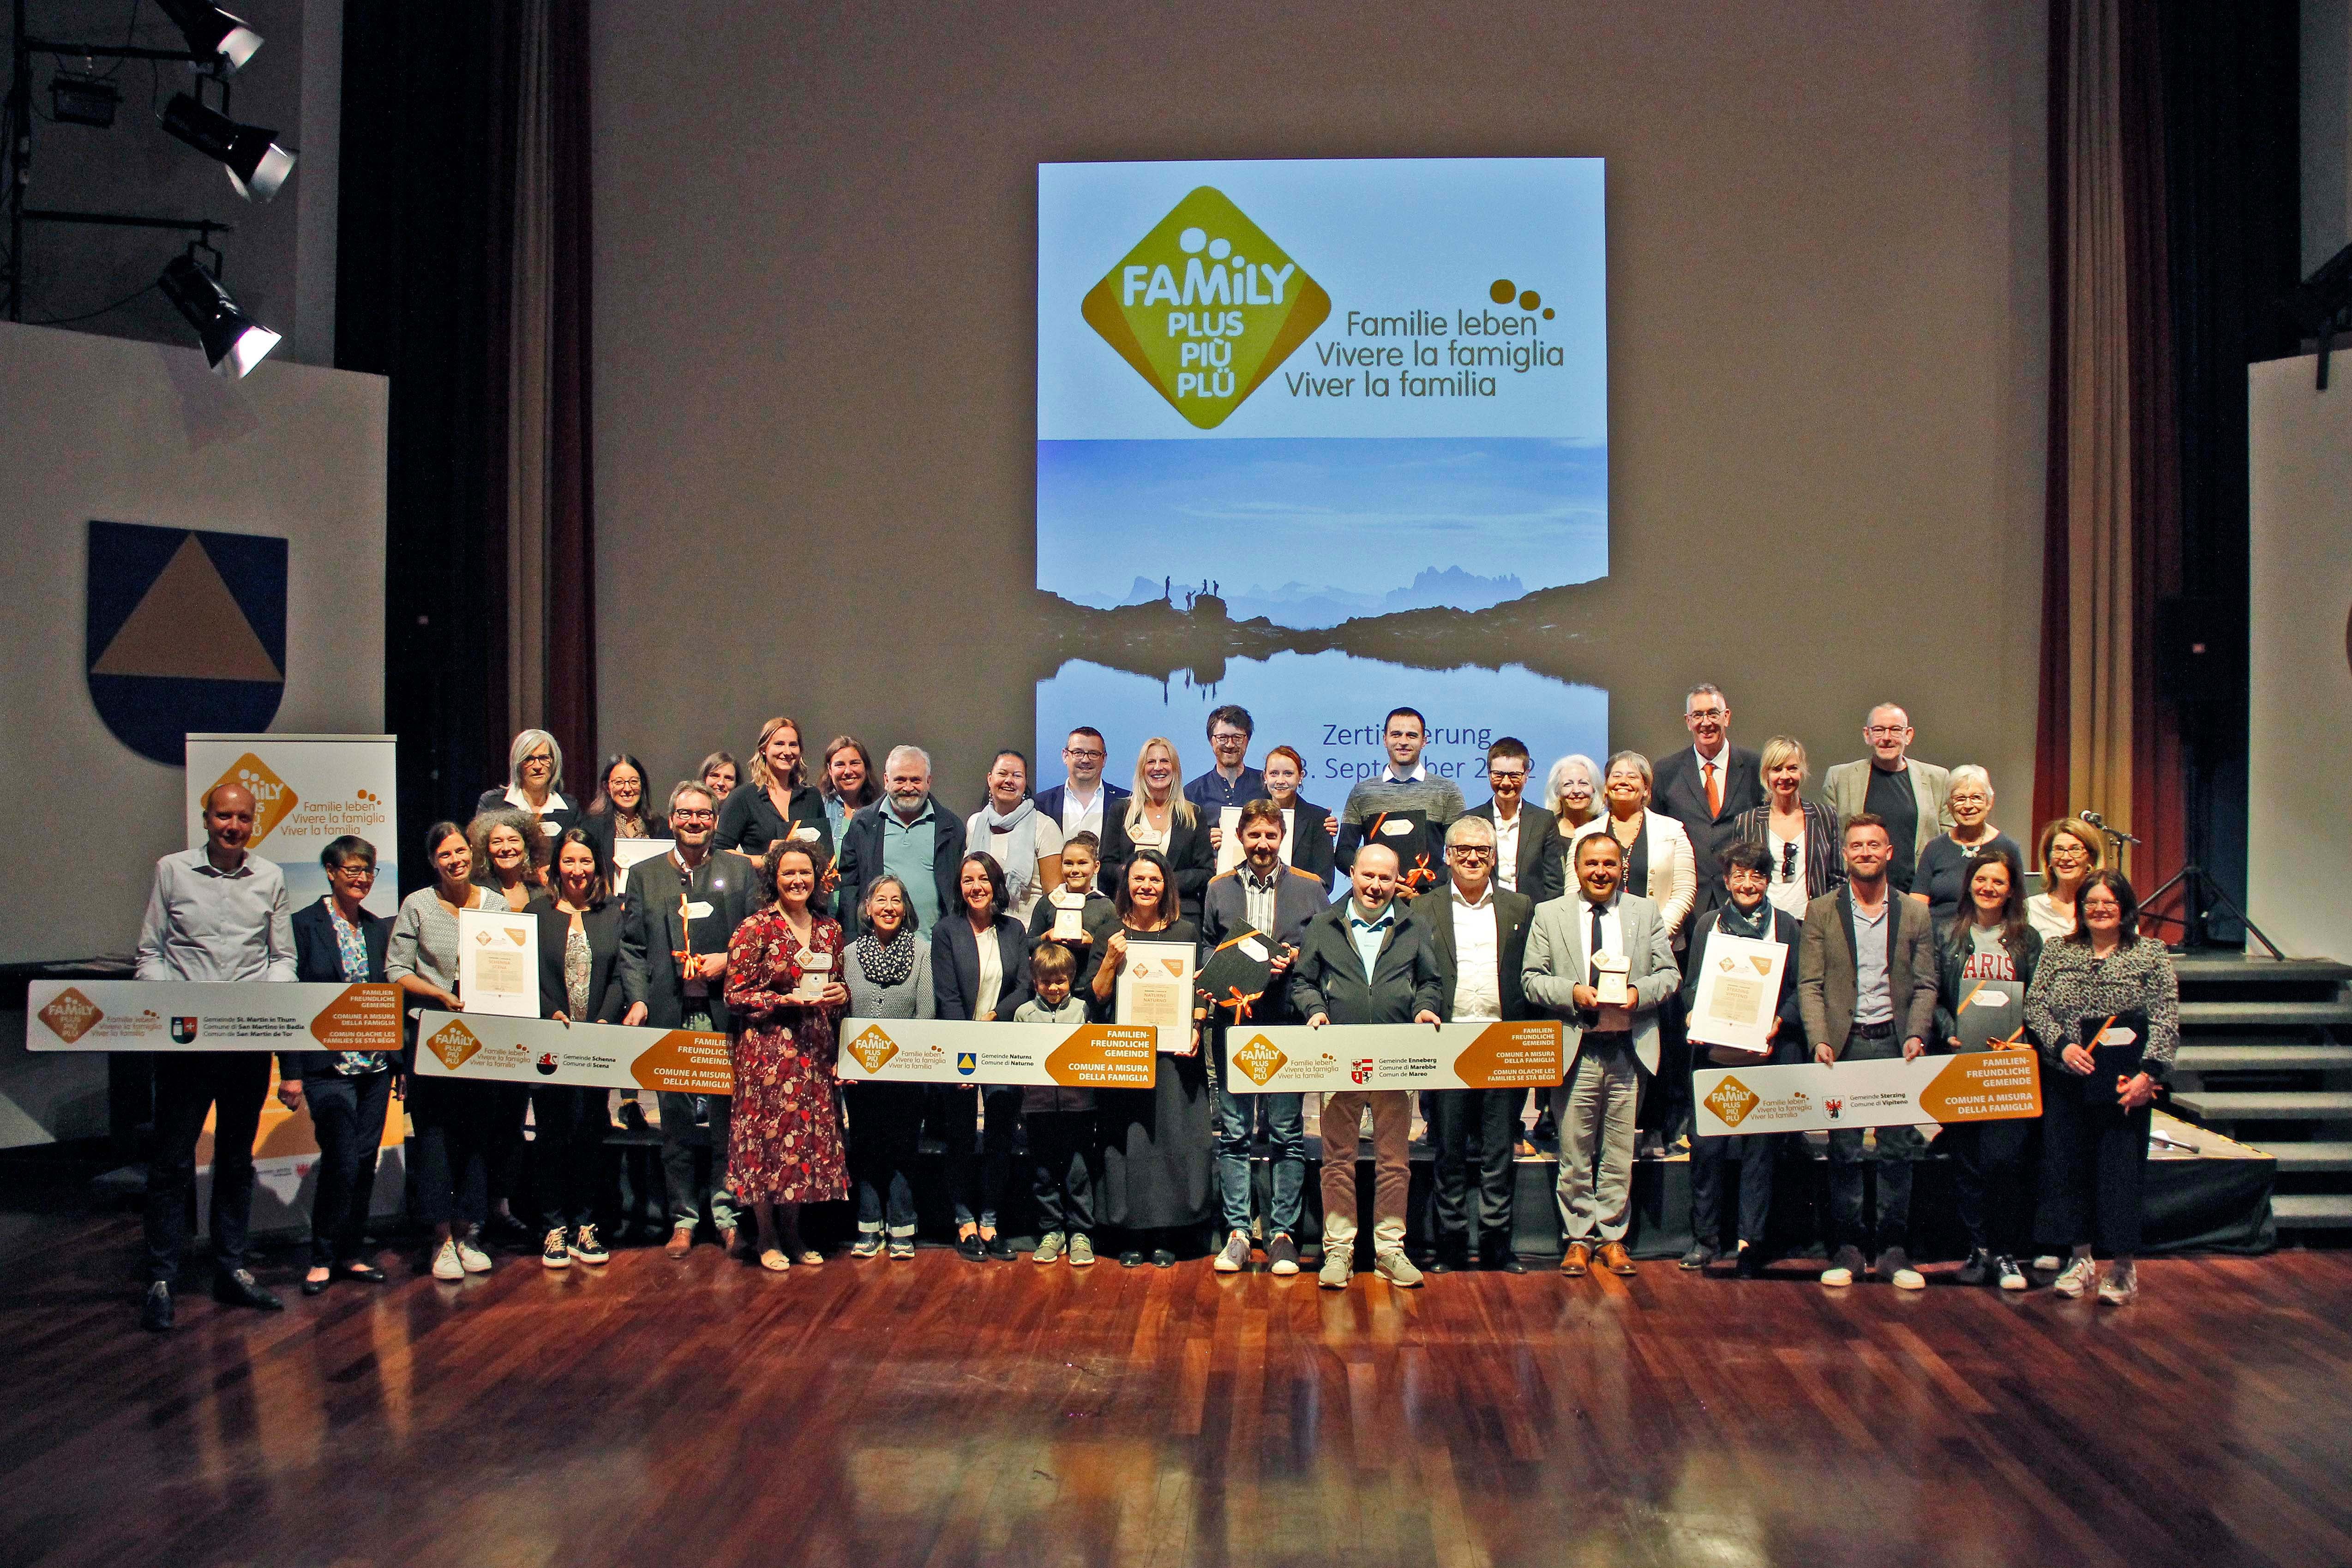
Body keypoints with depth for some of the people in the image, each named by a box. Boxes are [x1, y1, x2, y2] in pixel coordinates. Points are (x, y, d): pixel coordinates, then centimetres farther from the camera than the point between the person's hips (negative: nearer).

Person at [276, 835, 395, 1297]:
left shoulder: (380, 929, 11)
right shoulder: (305, 924, -4)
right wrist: (290, 1072, -10)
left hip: (374, 1064, 5)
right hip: (328, 1064, -5)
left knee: (365, 1162, 7)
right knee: (342, 1162, -8)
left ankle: (351, 1254, 19)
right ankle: (323, 1259, 8)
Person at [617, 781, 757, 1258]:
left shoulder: (741, 871, 10)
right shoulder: (644, 875, 12)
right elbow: (632, 947, 7)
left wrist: (728, 960, -8)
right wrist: (637, 999, -5)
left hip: (726, 1013, -1)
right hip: (670, 1014, 1)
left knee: (728, 1113, 0)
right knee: (675, 1118, 4)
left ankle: (726, 1211, 11)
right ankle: (683, 1218, 12)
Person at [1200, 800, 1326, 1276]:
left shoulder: (1309, 889, 6)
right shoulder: (1218, 889, 11)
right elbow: (1206, 953, 13)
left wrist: (1294, 961, -12)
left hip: (1287, 1026, -1)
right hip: (1233, 1023, 1)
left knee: (1287, 1135, 2)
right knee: (1234, 1134, 4)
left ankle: (1282, 1233, 9)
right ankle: (1237, 1232, 10)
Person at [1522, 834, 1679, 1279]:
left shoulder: (1646, 913, 10)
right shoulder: (1549, 915, 6)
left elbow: (1669, 974, 7)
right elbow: (1532, 978, 2)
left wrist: (1639, 993, -12)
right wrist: (1572, 992, -15)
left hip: (1629, 1050, 1)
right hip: (1575, 1050, -1)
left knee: (1619, 1153, 7)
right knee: (1575, 1153, 4)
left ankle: (1613, 1237, 18)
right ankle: (1578, 1238, 15)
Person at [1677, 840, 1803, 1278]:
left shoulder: (1788, 926, 8)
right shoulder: (1707, 924, 13)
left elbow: (1801, 988, 6)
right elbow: (1690, 983, 13)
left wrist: (1779, 1021, -11)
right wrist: (1695, 1015, -5)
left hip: (1768, 1052, -1)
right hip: (1715, 1051, 1)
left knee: (1761, 1147, 0)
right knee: (1706, 1143, -3)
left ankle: (1750, 1241, 9)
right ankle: (1705, 1237, 10)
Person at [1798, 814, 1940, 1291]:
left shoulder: (1914, 914, 8)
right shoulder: (1822, 911, 5)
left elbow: (1925, 984, 6)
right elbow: (1810, 984, 1)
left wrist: (1916, 1036, -8)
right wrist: (1820, 1041, -11)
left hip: (1895, 1042, 1)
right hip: (1845, 1043, -1)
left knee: (1898, 1151, 2)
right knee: (1844, 1152, 2)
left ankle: (1894, 1250, 10)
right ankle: (1847, 1250, 9)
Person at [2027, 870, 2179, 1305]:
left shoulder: (2152, 954, 3)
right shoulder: (2056, 952, 9)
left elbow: (2166, 1020, -3)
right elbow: (2034, 1005, 4)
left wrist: (2149, 1073, -15)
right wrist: (2062, 1045, -13)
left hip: (2125, 1085, -2)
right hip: (2067, 1082, 2)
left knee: (2122, 1169, -2)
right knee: (2066, 1167, 4)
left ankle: (2123, 1268, 9)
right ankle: (2080, 1259, 17)